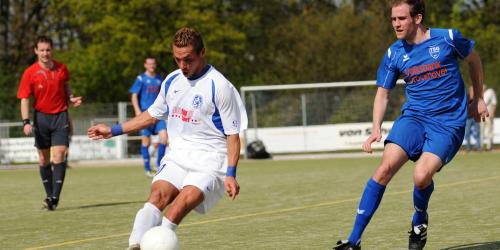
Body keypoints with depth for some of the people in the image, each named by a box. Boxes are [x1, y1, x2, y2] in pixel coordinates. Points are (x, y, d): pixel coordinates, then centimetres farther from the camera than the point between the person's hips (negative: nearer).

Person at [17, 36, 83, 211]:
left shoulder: (62, 69, -1)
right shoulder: (30, 73, -7)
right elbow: (24, 99, -6)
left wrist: (71, 98, -2)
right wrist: (26, 122, -17)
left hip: (60, 116, 0)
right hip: (41, 116, 0)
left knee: (58, 156, -12)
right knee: (44, 159, 7)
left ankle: (55, 197, -15)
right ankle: (49, 195, 20)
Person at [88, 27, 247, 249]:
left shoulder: (219, 87, -8)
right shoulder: (172, 81, 10)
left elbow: (233, 134, -6)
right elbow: (152, 114, 26)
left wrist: (230, 174, -15)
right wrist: (113, 131, 25)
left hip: (210, 159, -4)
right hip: (177, 155, 4)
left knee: (185, 199, -29)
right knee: (158, 193, -23)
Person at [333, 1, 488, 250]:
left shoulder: (447, 38, -5)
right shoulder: (394, 54, 2)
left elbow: (473, 59, 13)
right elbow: (382, 93, 10)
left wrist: (478, 99, 19)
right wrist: (376, 130, -5)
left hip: (448, 123, -3)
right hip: (413, 116, 3)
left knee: (421, 176, -24)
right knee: (385, 168, -19)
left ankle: (419, 222, 11)